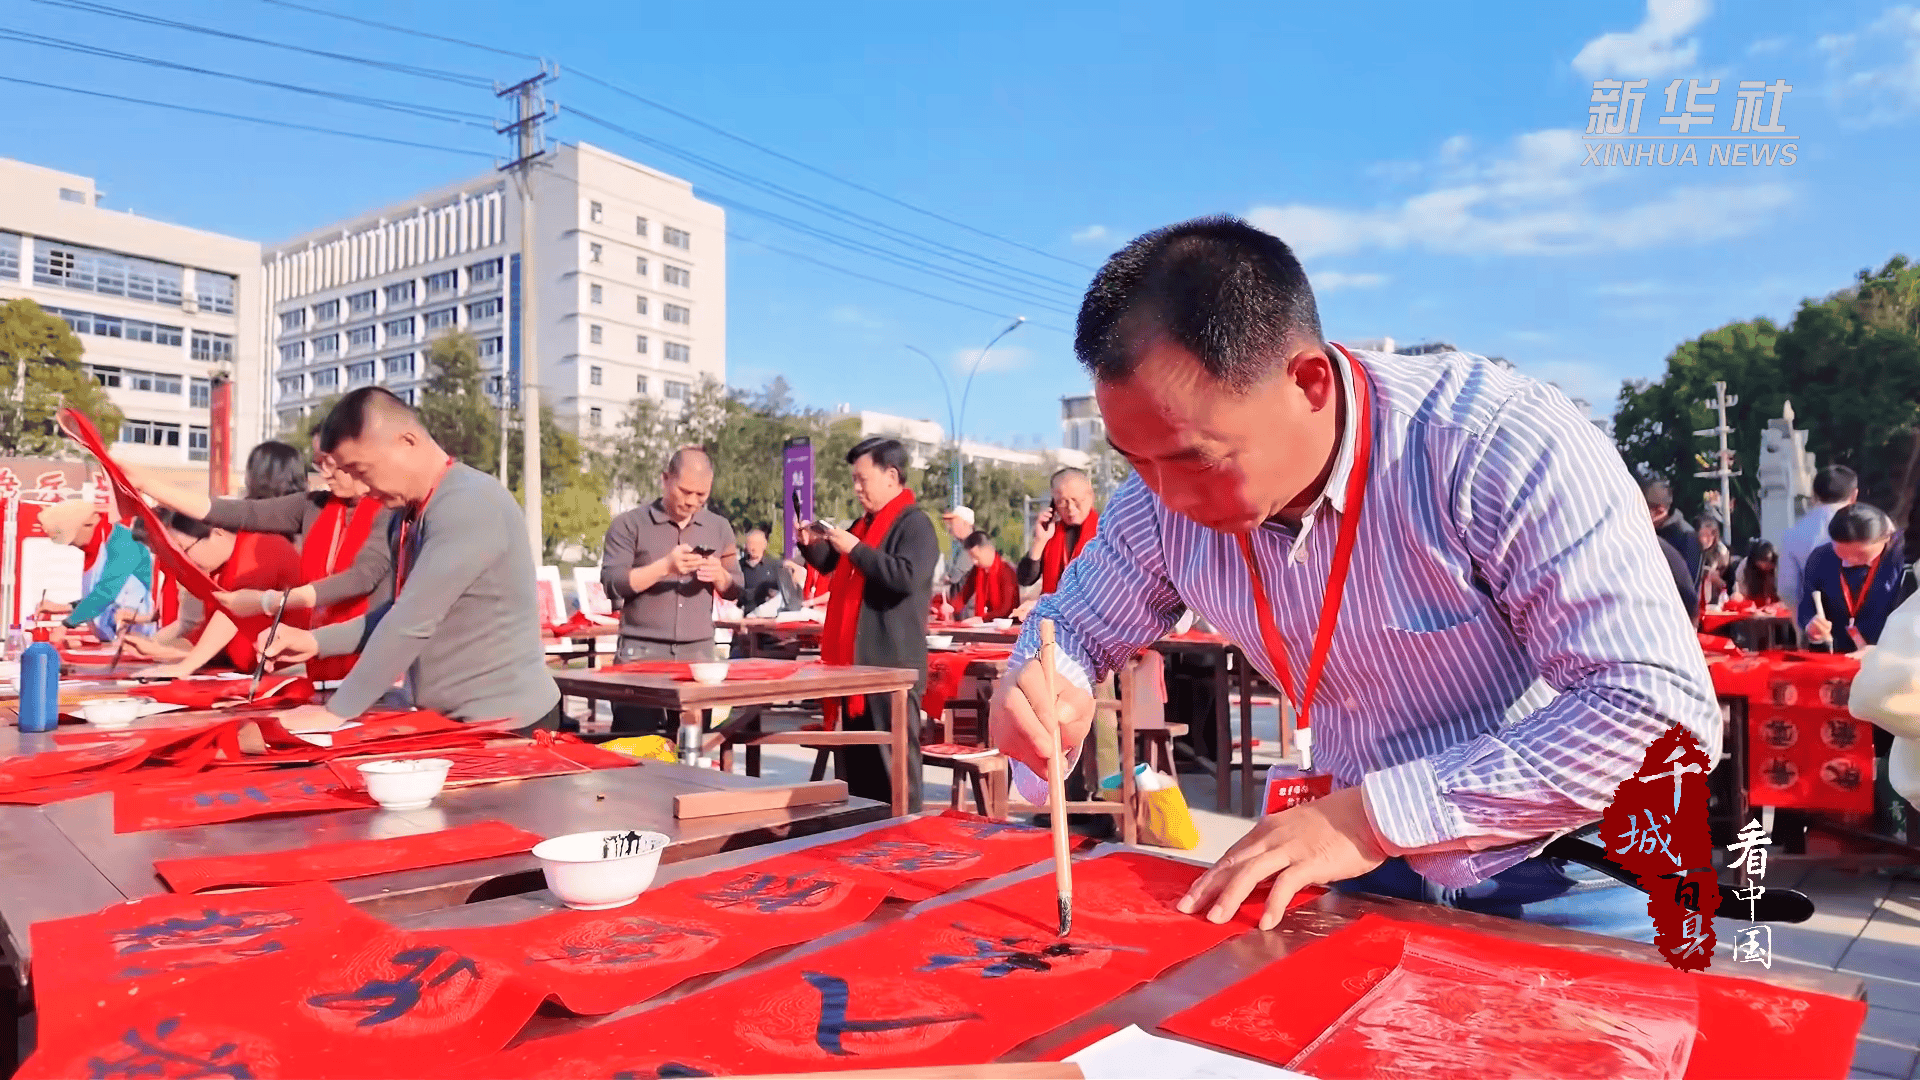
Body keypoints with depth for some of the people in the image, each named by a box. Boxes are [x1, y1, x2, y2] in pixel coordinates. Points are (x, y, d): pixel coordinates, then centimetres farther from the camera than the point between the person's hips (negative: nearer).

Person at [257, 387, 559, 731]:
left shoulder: (470, 505, -22)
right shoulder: (407, 515, 8)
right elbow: (400, 613, 13)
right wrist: (316, 640, 0)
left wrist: (336, 711, -17)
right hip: (445, 718, 8)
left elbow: (412, 623, -25)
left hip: (503, 721, -8)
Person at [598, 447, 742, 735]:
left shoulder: (719, 528, 11)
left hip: (699, 652, 3)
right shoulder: (630, 524, -1)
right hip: (641, 652, -3)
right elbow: (612, 584, -10)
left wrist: (719, 576, -9)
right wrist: (664, 566, -21)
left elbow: (735, 590, 14)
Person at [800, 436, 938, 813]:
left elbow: (907, 576, -25)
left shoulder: (914, 524, -9)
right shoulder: (865, 523, 18)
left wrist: (855, 549, -20)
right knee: (855, 759, 15)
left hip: (893, 664, -9)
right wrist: (812, 544, 11)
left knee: (893, 760, -4)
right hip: (857, 661, 9)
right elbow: (832, 565, 31)